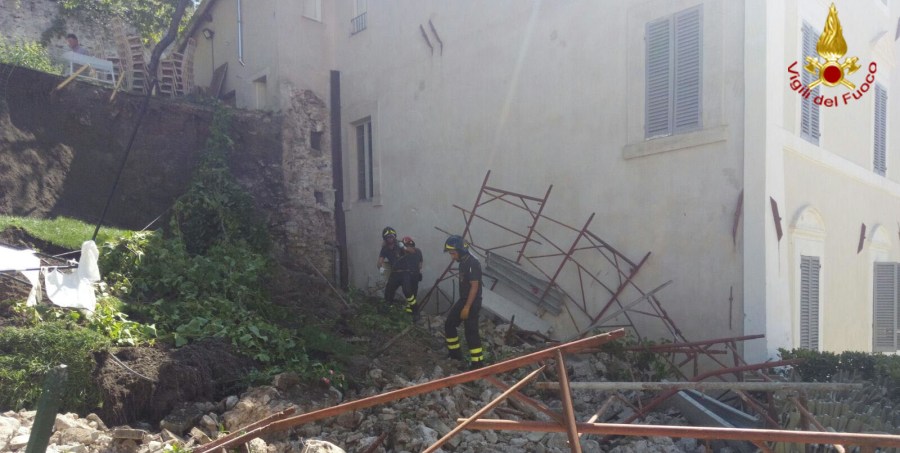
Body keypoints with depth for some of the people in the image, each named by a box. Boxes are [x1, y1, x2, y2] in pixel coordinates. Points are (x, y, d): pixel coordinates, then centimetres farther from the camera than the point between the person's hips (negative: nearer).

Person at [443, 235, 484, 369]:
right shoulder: (463, 262, 9)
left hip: (473, 302, -10)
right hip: (463, 300, 10)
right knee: (449, 324, 15)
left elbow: (475, 286, -22)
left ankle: (478, 362, -2)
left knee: (471, 332, -8)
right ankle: (455, 353, 29)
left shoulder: (473, 263, -20)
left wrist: (467, 307, -24)